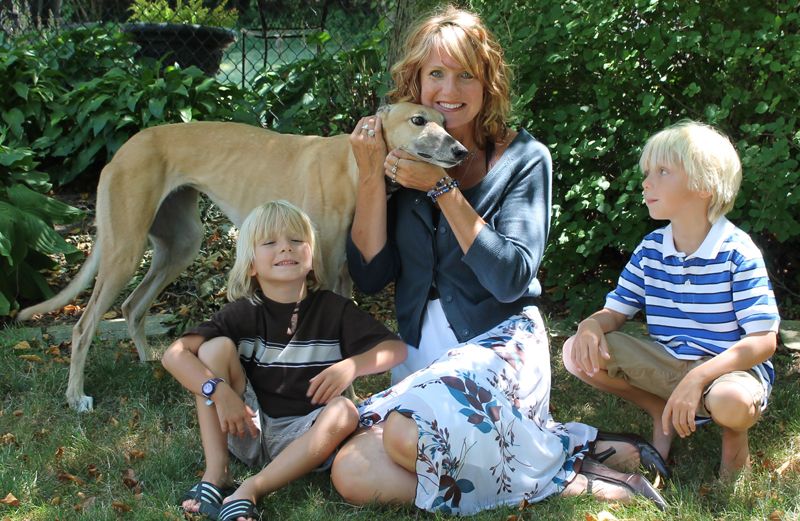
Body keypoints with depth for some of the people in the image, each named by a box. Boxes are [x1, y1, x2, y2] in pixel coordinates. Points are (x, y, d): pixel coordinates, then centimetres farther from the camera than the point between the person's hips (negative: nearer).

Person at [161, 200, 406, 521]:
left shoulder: (333, 310, -3)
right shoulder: (244, 313, -4)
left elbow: (396, 348, -7)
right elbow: (175, 354, -13)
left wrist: (351, 366, -26)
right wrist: (219, 391, -29)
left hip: (304, 435, -1)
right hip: (249, 429, 1)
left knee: (345, 412, -30)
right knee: (217, 347, -16)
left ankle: (250, 489, -33)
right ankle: (216, 474, -22)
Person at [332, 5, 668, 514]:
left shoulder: (523, 157, -2)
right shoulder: (405, 162, 8)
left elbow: (512, 278, -14)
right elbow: (370, 275, 1)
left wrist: (442, 187, -17)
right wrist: (371, 175, -8)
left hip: (500, 344, -5)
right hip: (423, 357, 5)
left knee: (408, 433, -34)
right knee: (352, 474, -21)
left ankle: (559, 464, -10)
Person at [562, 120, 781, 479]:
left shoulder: (736, 253, -16)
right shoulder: (650, 250, 1)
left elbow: (763, 341, -20)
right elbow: (615, 311, 8)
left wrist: (697, 377, -34)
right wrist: (592, 325, -19)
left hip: (730, 367, -5)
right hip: (667, 364, 5)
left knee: (731, 402, -41)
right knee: (578, 353, -13)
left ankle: (734, 435, 0)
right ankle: (661, 412, 7)